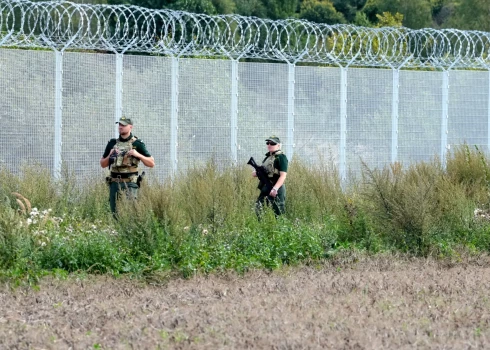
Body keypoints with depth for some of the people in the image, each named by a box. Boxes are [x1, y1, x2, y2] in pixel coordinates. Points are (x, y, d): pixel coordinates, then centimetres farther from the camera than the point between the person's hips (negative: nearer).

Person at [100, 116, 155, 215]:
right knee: (115, 213, 5)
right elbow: (103, 164, 18)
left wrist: (138, 155, -14)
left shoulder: (137, 144, 1)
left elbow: (151, 163, 0)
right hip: (115, 183, 4)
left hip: (130, 184, -4)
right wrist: (110, 156, -1)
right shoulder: (112, 143, 13)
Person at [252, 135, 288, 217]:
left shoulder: (281, 157, -8)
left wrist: (275, 188, -27)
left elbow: (283, 175, -17)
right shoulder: (268, 157, 18)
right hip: (265, 189, 9)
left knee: (277, 213, -8)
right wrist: (257, 173, 5)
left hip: (276, 190, -9)